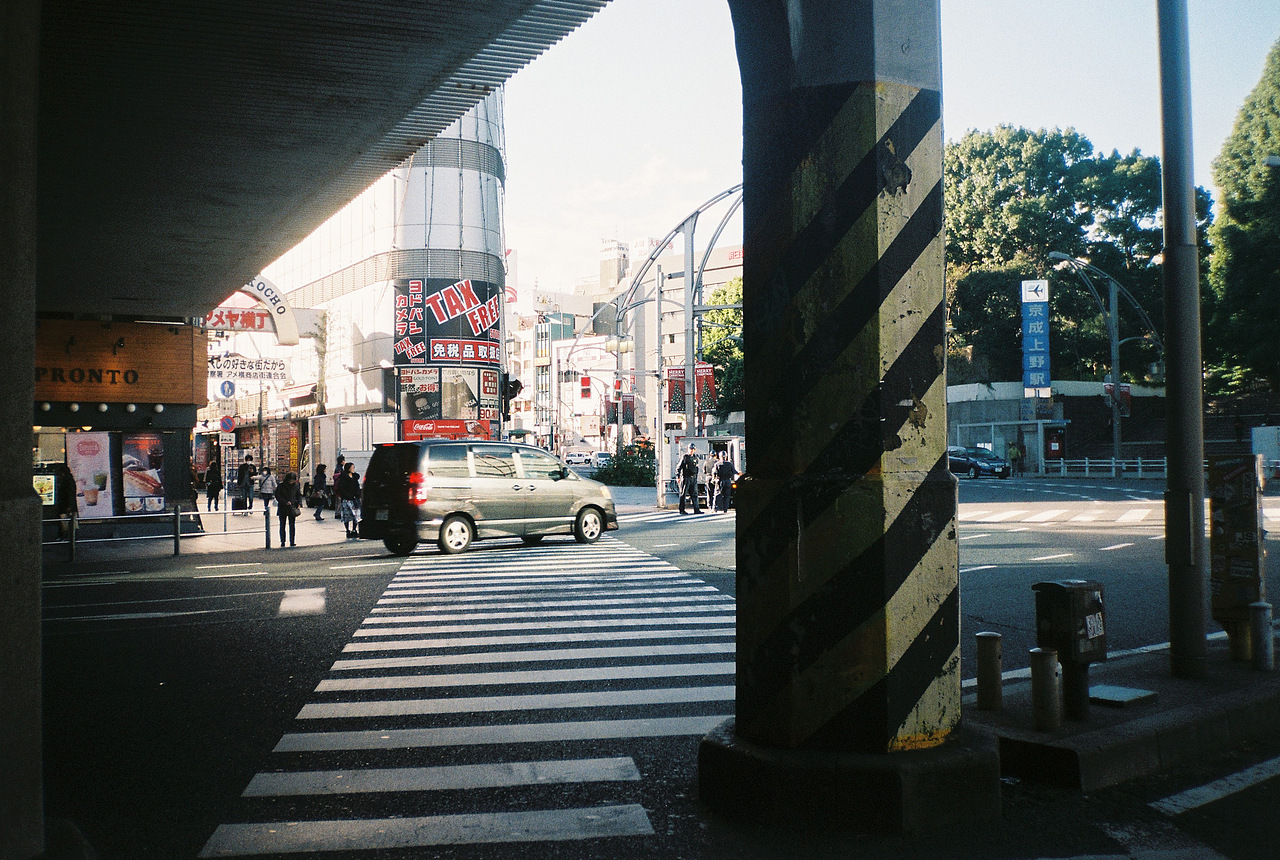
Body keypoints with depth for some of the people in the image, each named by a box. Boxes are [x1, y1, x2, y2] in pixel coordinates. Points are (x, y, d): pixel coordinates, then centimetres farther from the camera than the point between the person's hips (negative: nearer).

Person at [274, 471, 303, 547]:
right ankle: (282, 543, 11)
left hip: (292, 509, 1)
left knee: (292, 526, 0)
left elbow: (299, 496, 10)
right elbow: (277, 496, -5)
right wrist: (285, 502, -17)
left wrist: (299, 504, -5)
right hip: (282, 509, -1)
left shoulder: (296, 486, 3)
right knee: (282, 526, 5)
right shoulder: (281, 486, -4)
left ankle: (292, 542, 5)